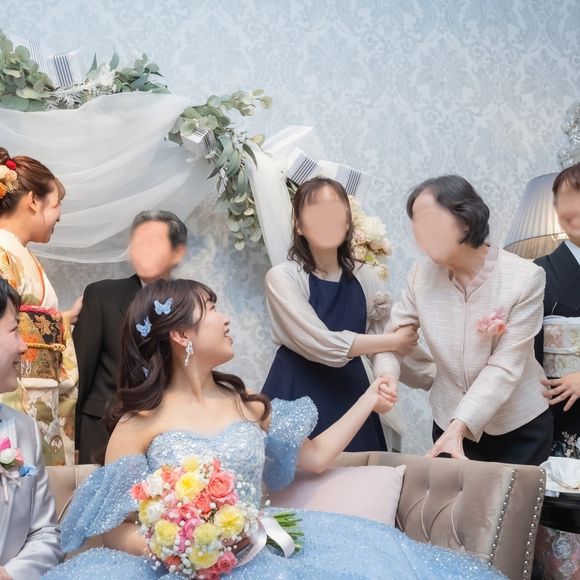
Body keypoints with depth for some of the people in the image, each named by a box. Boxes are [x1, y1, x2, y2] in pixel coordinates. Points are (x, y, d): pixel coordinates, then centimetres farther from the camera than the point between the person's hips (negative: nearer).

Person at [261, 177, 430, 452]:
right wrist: (393, 341, -13)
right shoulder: (283, 277, -12)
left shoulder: (366, 276, 2)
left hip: (350, 392, 4)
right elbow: (321, 345, -20)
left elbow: (381, 341, 3)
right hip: (297, 394, -4)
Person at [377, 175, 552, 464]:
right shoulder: (422, 275, -8)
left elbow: (504, 367, -23)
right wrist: (387, 373, -27)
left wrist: (459, 427, -32)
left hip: (519, 428, -3)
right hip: (448, 420, 3)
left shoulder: (526, 277, -19)